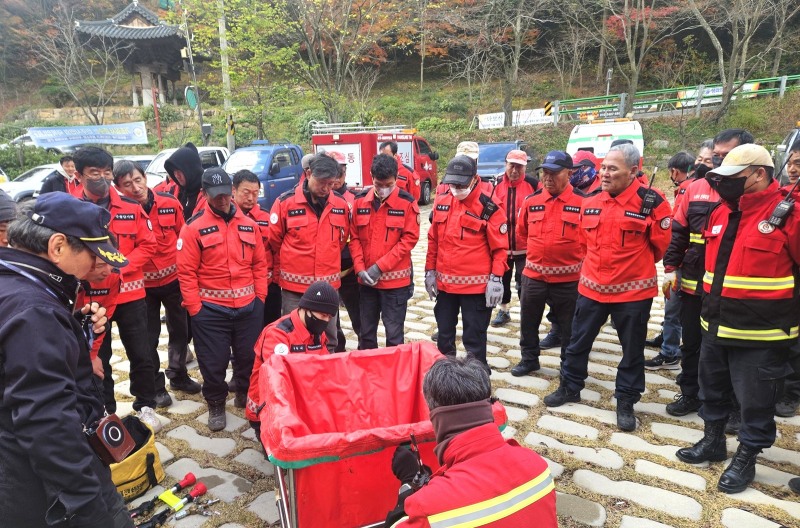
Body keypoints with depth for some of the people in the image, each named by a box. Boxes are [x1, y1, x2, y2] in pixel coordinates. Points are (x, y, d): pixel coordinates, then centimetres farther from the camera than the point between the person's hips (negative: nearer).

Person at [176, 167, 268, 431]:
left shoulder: (249, 224, 6)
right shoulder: (194, 227, -7)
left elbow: (260, 263, 9)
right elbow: (186, 272, -8)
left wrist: (261, 296, 3)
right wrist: (194, 308, -9)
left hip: (249, 306, 4)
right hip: (210, 309, -3)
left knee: (249, 355, 14)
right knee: (214, 361, 7)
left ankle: (245, 395, 38)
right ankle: (216, 404, 29)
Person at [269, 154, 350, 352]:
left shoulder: (341, 204, 0)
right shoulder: (285, 202, -9)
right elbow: (274, 242, 2)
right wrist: (282, 272, 11)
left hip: (328, 285, 3)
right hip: (294, 286, -3)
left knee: (328, 340, 14)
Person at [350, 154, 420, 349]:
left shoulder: (407, 203, -9)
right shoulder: (360, 201, 1)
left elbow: (409, 239, -11)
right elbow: (354, 237, 4)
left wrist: (380, 267, -16)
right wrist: (360, 268, -8)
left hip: (395, 279, -3)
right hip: (366, 279, 4)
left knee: (394, 333, 4)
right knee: (366, 331, 17)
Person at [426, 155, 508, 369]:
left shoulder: (488, 207, -12)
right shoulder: (441, 202, 3)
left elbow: (500, 247, -8)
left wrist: (495, 278, -13)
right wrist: (430, 271, 9)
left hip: (476, 285, -5)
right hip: (444, 282, 5)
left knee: (474, 338, 6)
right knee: (444, 333, 18)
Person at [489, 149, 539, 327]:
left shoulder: (533, 184, -6)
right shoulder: (496, 183, 2)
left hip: (525, 245, -3)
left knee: (524, 282, 4)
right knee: (502, 279, 15)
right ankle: (503, 310, 32)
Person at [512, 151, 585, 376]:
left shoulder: (582, 202, -11)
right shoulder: (531, 201, 1)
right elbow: (522, 232, 16)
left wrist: (572, 255, 1)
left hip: (568, 278, -3)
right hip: (533, 274, 4)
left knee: (569, 326, 12)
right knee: (528, 321, 16)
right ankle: (529, 359, 35)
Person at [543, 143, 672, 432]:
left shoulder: (651, 202, -13)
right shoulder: (591, 202, 2)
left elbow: (660, 243, -3)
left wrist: (635, 265, 8)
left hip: (633, 290, -4)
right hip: (591, 286, 4)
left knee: (632, 349, 11)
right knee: (578, 341, 14)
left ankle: (626, 401, 27)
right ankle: (570, 387, 33)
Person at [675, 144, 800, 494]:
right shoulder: (721, 213, 7)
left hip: (760, 332, -7)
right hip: (716, 325, 7)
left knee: (754, 399, 8)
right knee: (712, 387, 20)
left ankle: (746, 457, 27)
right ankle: (712, 440, 38)